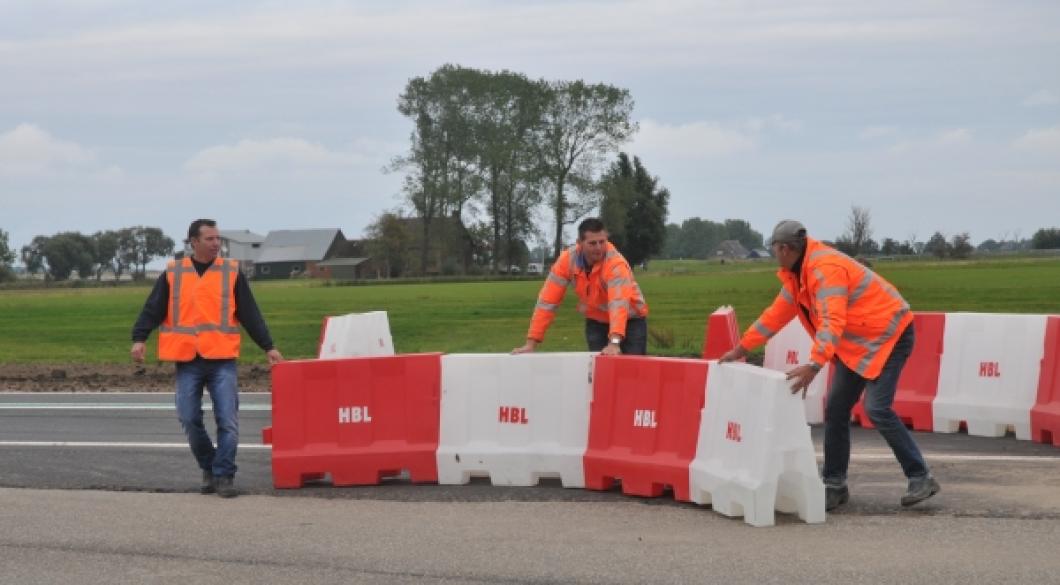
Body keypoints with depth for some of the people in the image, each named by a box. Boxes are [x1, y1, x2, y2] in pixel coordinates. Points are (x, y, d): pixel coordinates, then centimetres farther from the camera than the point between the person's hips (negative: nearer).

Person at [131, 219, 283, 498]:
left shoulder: (231, 272, 7)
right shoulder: (173, 273, 7)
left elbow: (250, 314, 9)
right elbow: (153, 309, 4)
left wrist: (268, 346, 7)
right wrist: (139, 339, -9)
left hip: (222, 360, -1)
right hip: (187, 361, 1)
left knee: (228, 421, -7)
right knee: (190, 420, 1)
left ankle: (224, 475, 2)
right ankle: (208, 468, 21)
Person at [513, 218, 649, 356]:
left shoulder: (616, 263, -32)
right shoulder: (567, 260, -19)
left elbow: (619, 303, -46)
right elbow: (548, 301, -19)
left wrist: (614, 342, -61)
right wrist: (531, 343, -24)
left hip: (630, 320, -3)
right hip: (596, 322, 3)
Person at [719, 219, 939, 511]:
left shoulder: (825, 268, -26)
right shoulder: (797, 273, 5)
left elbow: (832, 321, -38)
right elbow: (777, 313, 11)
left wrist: (814, 365, -50)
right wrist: (741, 349, 11)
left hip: (888, 335, -10)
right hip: (857, 342, 10)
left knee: (877, 408, -19)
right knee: (836, 409, 5)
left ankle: (921, 478, -9)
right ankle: (835, 485, 12)